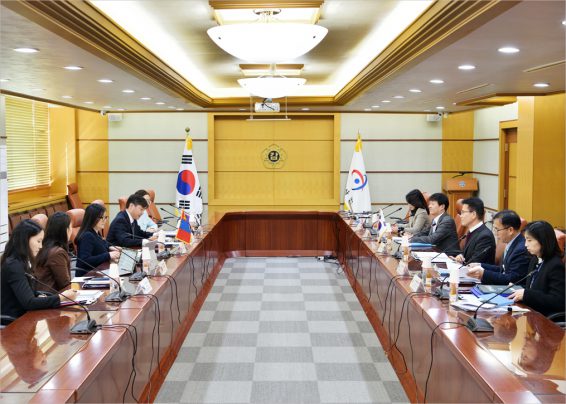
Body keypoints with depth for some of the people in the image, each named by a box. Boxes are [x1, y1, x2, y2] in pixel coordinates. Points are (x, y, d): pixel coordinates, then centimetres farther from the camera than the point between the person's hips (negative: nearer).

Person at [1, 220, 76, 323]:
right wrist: (61, 298, -23)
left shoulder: (20, 262, 8)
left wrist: (40, 295, -2)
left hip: (20, 315, 8)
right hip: (12, 322, -8)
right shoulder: (13, 266, -20)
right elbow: (29, 303, -24)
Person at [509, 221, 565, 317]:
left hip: (546, 317, -8)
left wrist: (525, 294, -22)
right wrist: (516, 288, 1)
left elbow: (558, 301, -20)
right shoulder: (535, 261, 13)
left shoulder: (555, 266, -14)